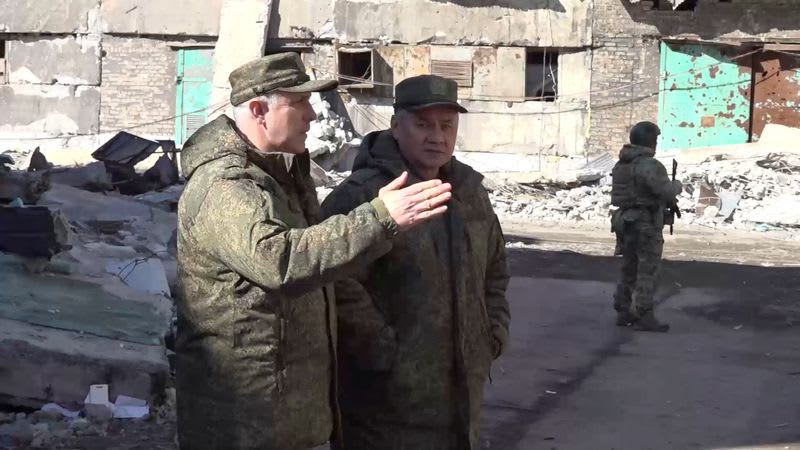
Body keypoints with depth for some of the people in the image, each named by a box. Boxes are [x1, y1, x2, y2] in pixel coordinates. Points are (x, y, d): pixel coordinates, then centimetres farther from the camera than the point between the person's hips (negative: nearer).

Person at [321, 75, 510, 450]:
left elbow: (494, 267, 25)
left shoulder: (469, 190, 11)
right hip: (388, 397, -7)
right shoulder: (361, 195, -16)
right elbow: (337, 284, -25)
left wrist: (494, 332, 14)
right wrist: (382, 350, -22)